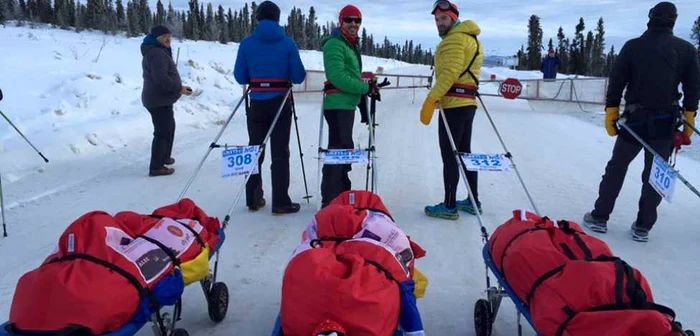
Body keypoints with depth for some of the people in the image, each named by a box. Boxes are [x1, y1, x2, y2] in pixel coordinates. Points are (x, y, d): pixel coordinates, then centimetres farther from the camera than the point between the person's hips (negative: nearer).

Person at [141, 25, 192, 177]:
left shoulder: (158, 52, 18)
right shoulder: (157, 53, -19)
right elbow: (162, 79, -29)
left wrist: (178, 87, 14)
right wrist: (179, 89, -21)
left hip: (160, 99, 12)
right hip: (159, 100, -12)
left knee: (169, 127, 25)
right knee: (163, 132, -9)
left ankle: (164, 157, 39)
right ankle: (156, 167, -5)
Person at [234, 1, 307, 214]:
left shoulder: (247, 43, -2)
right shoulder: (288, 43, -6)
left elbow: (240, 77, -1)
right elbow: (298, 77, -5)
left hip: (257, 104, 2)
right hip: (280, 103, -2)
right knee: (280, 153, 4)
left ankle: (253, 199, 19)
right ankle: (280, 203, 5)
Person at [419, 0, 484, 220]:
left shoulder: (454, 38, -9)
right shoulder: (471, 38, 22)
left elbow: (449, 72, -21)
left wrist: (430, 100, -23)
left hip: (454, 103, -10)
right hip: (467, 102, 10)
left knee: (449, 155, -6)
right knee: (464, 152, 15)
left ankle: (449, 206, -1)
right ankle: (473, 201, 21)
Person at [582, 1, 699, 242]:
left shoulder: (633, 46, -2)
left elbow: (616, 83, -3)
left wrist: (611, 114, 3)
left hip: (634, 120, -1)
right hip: (666, 123, 1)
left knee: (616, 169, 12)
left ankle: (599, 218, 15)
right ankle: (642, 227, 14)